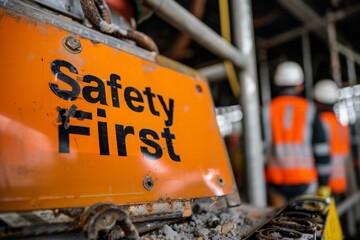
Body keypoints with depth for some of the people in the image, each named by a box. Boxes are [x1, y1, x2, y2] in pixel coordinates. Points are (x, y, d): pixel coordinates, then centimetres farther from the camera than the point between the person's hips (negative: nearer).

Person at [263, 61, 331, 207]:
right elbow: (322, 150, -1)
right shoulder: (309, 109, 1)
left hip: (276, 180, 1)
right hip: (306, 179, 0)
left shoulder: (267, 111, 2)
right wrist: (324, 183, 4)